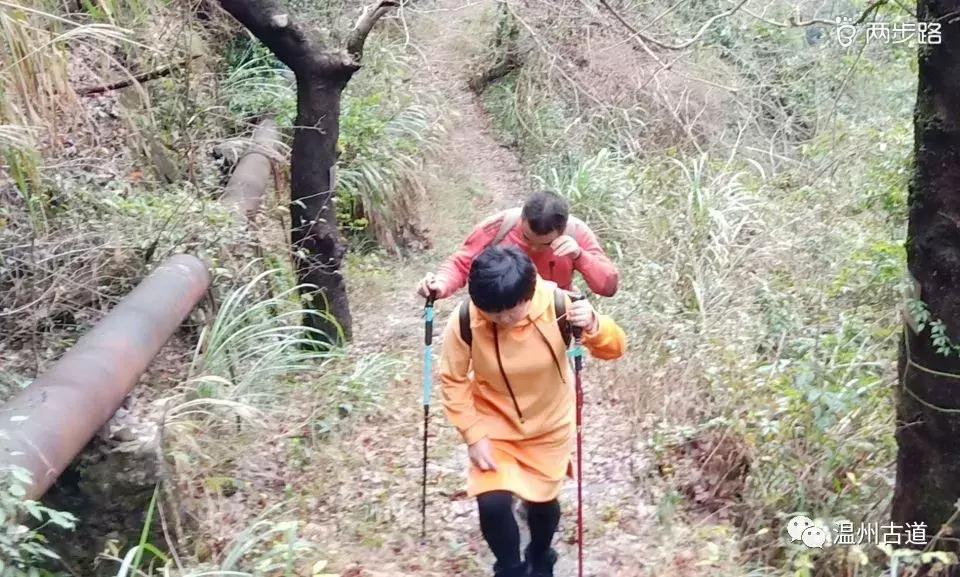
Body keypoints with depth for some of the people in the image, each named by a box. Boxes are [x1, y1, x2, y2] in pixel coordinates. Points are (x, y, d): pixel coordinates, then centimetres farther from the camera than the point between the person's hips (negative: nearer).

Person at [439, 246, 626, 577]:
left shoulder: (557, 304, -29)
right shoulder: (464, 320, -29)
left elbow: (614, 349, -19)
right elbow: (453, 380, -13)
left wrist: (594, 327, -41)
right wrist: (473, 435, -17)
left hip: (549, 425, 1)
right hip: (494, 425, 0)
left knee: (542, 501, 15)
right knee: (493, 504, -12)